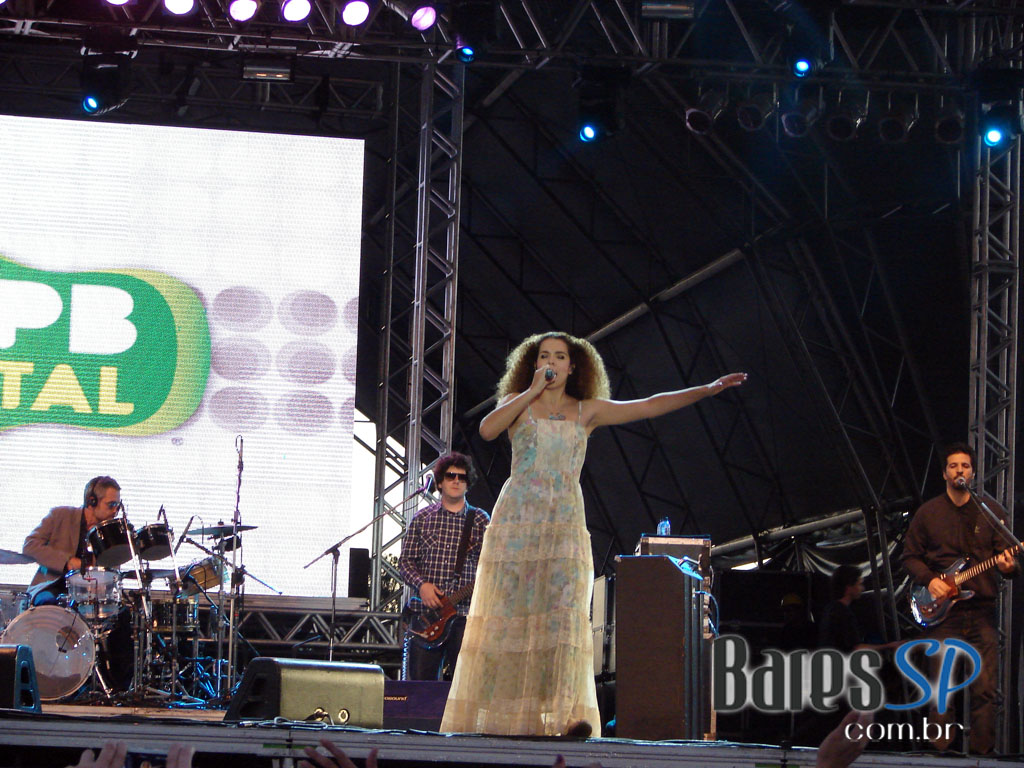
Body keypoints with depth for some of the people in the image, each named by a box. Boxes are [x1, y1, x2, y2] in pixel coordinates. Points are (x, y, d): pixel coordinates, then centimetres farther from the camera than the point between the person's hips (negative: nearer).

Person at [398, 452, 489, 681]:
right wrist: (421, 585, -9)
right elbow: (405, 560, 8)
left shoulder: (480, 521, 10)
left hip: (464, 612, -1)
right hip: (426, 611, 1)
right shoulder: (423, 518, 12)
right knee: (419, 681, -3)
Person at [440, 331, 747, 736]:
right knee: (510, 613, -5)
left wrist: (709, 389, 5)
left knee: (563, 611, -13)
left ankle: (565, 711, -22)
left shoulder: (587, 411, 13)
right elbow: (487, 429, -11)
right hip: (518, 518, -1)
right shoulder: (518, 404, 10)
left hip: (565, 523, 1)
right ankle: (502, 714, -1)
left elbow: (652, 406, 11)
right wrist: (532, 391, -9)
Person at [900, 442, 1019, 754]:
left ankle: (982, 751, -3)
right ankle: (940, 752, 2)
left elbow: (1006, 554, 11)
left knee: (985, 689, -6)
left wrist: (1008, 566, -13)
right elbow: (910, 556, 13)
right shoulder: (927, 513, 9)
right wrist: (929, 580, -5)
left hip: (982, 610, 0)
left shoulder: (992, 511, 10)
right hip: (943, 610, 0)